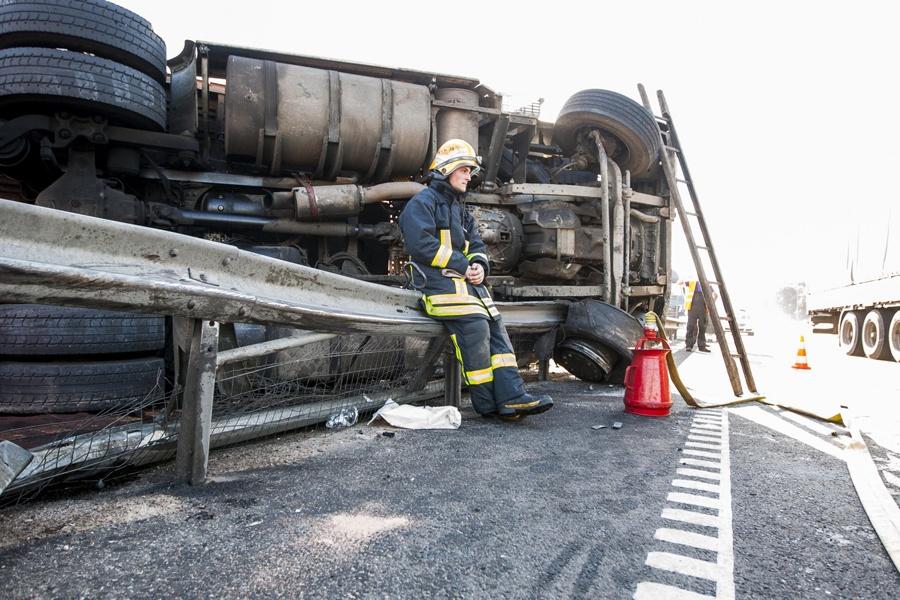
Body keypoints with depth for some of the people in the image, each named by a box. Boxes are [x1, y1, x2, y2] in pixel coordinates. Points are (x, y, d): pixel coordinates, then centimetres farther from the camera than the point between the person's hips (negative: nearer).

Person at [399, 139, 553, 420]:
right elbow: (422, 246, -15)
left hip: (466, 281, 9)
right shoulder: (422, 203, 0)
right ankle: (487, 404, -16)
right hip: (439, 281, -8)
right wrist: (463, 265, -14)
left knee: (496, 326, -8)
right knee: (475, 326, -24)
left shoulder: (460, 210, 27)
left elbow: (477, 245, 20)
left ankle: (511, 395, -12)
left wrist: (480, 266, -4)